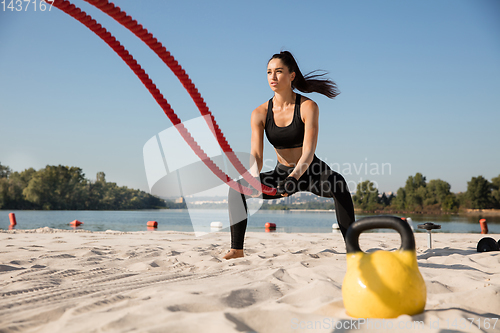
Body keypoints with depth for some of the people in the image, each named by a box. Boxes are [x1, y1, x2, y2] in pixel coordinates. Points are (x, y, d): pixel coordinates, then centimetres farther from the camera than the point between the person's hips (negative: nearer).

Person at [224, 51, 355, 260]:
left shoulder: (308, 107, -19)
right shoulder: (260, 114, -10)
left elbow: (308, 152, -28)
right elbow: (256, 155, -19)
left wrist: (295, 177, -47)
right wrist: (254, 177, -41)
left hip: (311, 172, -4)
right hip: (282, 173, 4)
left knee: (337, 183, -35)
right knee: (237, 187, -10)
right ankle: (237, 249, -2)